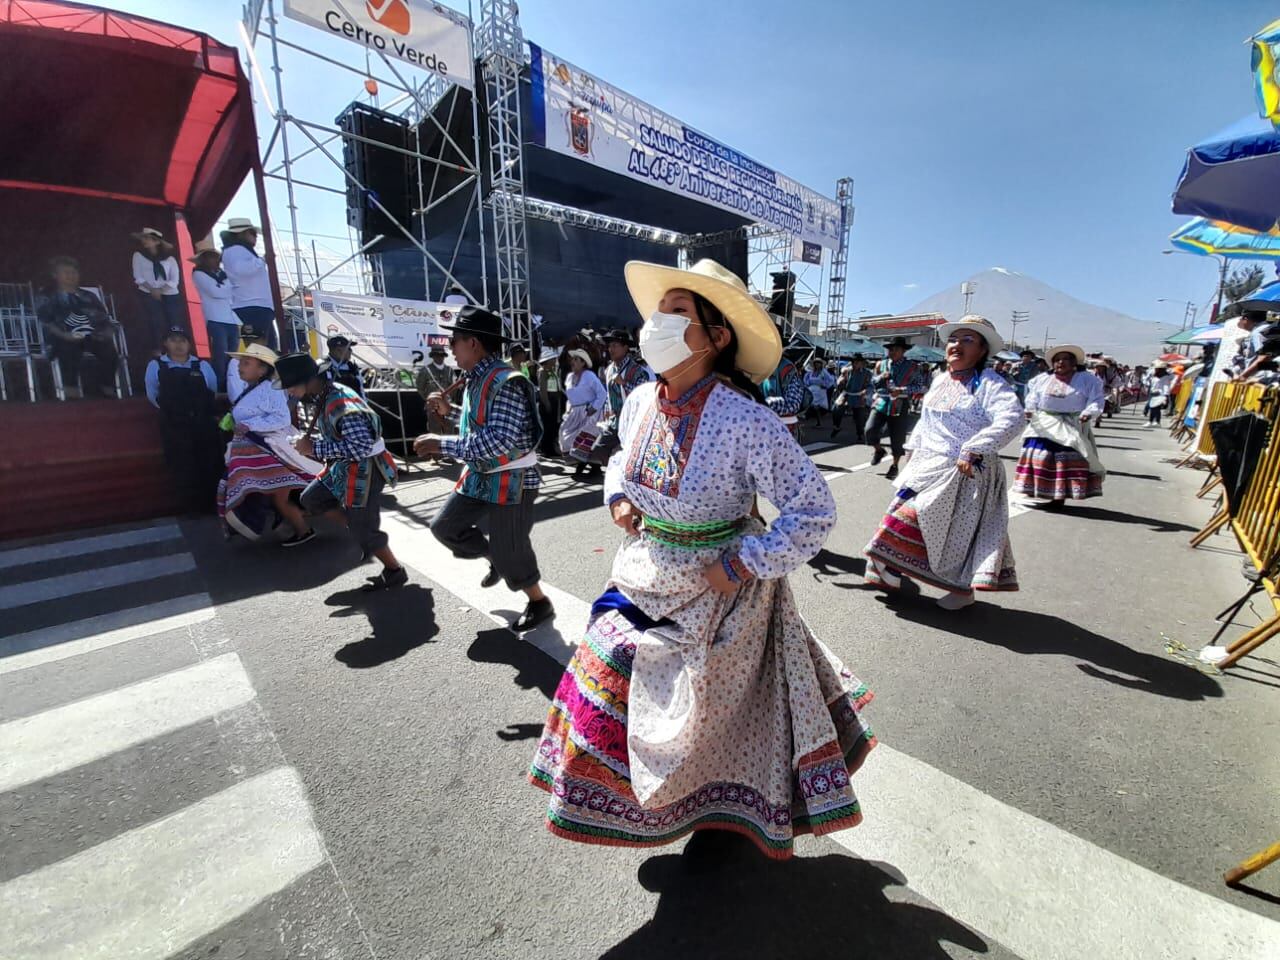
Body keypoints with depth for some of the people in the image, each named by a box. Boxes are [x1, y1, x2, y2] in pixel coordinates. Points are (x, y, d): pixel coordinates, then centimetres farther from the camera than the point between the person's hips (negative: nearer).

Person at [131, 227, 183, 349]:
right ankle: (158, 350, 0)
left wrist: (160, 290, -14)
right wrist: (152, 290, -14)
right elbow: (138, 277, 1)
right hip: (149, 294, 0)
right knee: (157, 323, -6)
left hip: (170, 294, 0)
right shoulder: (138, 255, 6)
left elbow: (174, 280, -1)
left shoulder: (169, 258, 6)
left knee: (175, 324, -6)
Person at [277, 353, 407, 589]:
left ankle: (395, 572, 18)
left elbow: (361, 446, -33)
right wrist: (312, 447, 2)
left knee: (363, 530, -1)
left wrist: (315, 448, -26)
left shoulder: (341, 403, -27)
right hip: (344, 466, 10)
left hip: (365, 469, -10)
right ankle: (359, 525, 20)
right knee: (311, 498, 16)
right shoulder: (324, 397, 3)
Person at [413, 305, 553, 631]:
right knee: (445, 526, 18)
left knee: (510, 553, 0)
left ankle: (540, 604, 23)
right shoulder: (476, 380, 6)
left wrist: (443, 445, -29)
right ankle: (495, 559, 36)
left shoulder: (506, 383, -24)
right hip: (479, 476, 9)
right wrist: (449, 411, 7)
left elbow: (499, 440, -31)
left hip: (510, 481, -9)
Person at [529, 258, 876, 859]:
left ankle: (725, 810, 52)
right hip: (644, 576, 6)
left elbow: (814, 510, -21)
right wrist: (619, 496, -2)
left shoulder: (744, 420, -27)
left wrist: (742, 565, -21)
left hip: (715, 589, -6)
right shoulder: (641, 401, -7)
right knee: (607, 687, 20)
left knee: (708, 709, 16)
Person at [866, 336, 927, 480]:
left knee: (897, 439, 4)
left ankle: (895, 466, 24)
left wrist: (902, 390, -16)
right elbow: (873, 382, 18)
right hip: (881, 403, 2)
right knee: (870, 430, -16)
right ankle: (879, 450, 16)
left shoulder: (912, 367, -1)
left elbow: (923, 387, -2)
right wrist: (880, 377, -5)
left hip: (900, 406, -2)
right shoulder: (881, 364, 9)